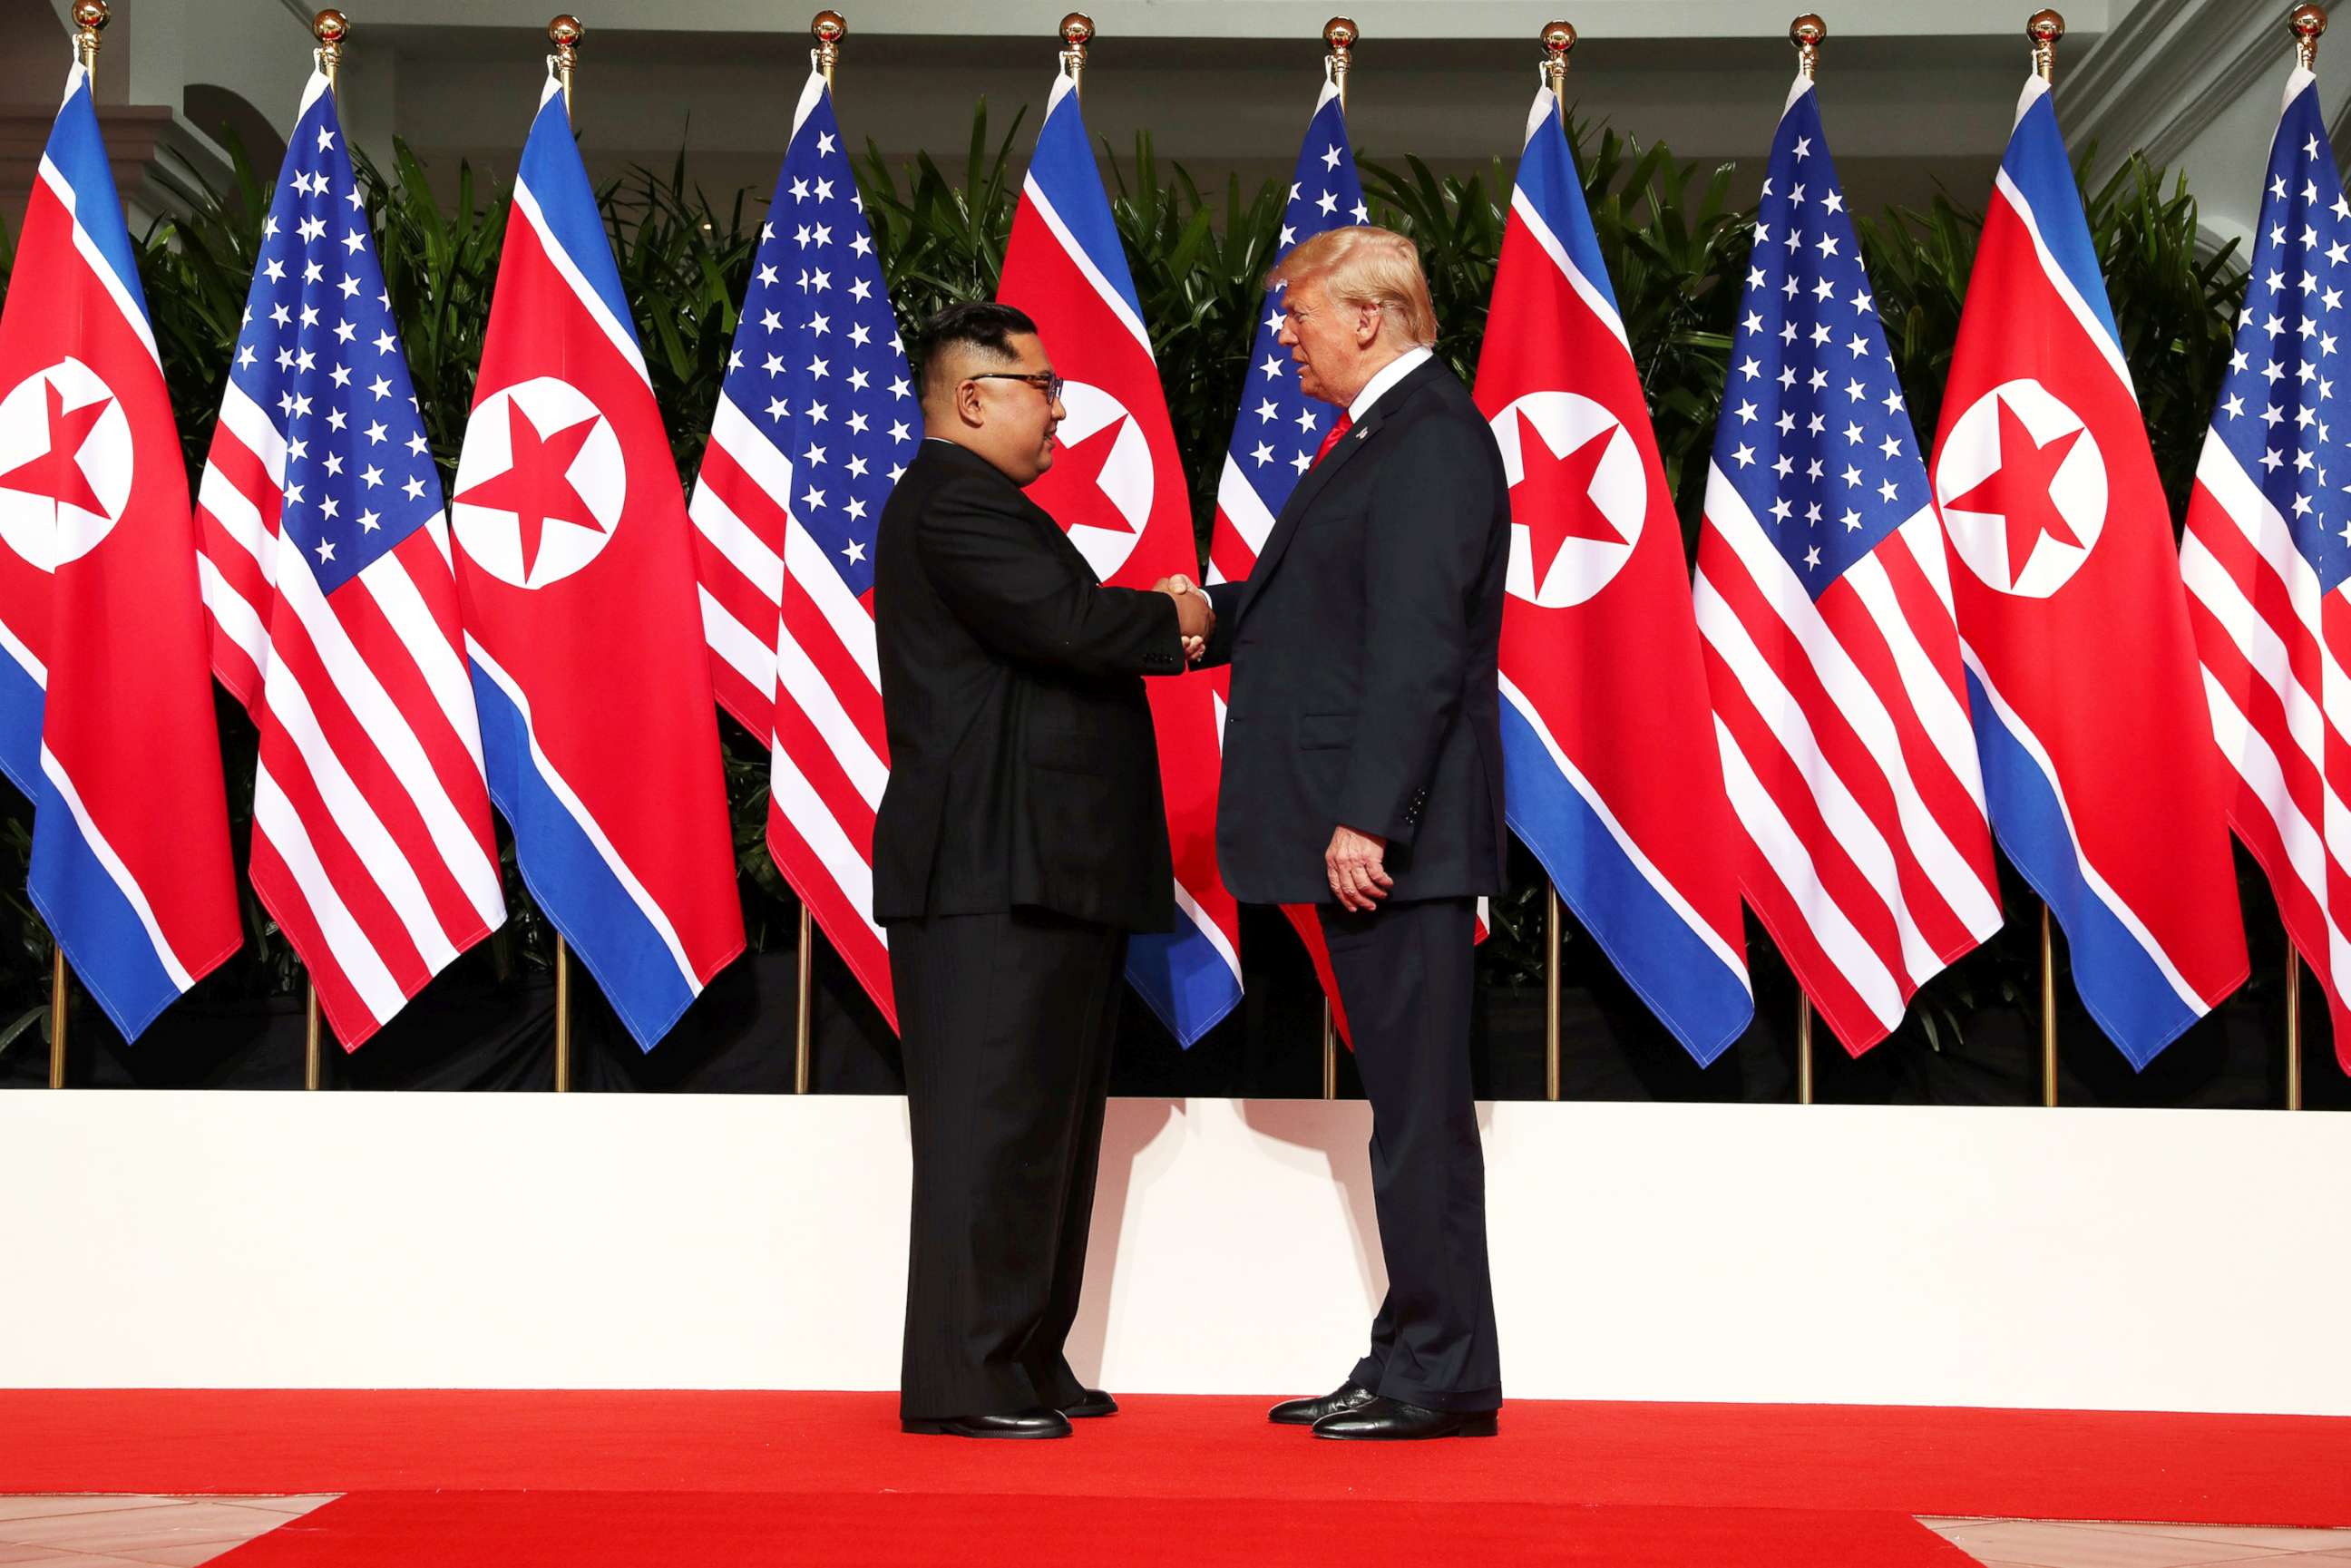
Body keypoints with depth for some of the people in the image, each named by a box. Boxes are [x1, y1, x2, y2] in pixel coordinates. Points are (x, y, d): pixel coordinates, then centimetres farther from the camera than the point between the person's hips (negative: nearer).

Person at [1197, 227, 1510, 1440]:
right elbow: (1310, 604, 25)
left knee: (1419, 1102, -4)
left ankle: (1442, 1376, 3)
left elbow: (1417, 646, -21)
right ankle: (1414, 1361, 20)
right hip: (1364, 834, 10)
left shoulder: (1430, 440, -13)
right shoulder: (1379, 435, 19)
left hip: (1397, 837, -10)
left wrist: (1365, 820, -23)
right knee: (1404, 1100, 13)